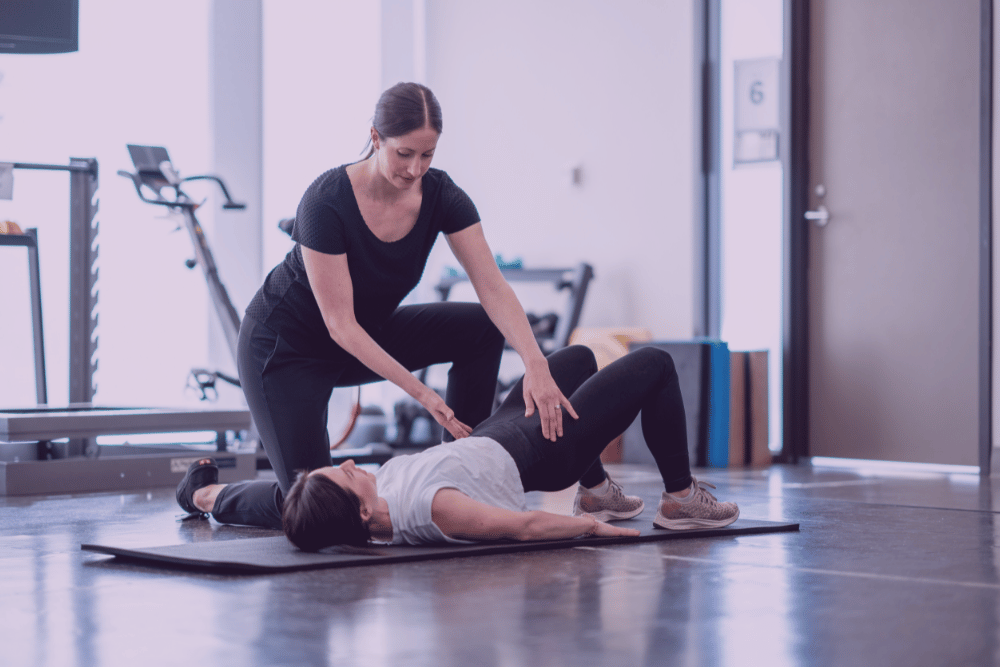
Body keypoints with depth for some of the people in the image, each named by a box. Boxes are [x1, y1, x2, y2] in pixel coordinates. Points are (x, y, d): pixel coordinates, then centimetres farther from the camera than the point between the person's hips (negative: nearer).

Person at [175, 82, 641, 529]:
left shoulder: (440, 196, -16)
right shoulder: (327, 202, -31)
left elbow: (494, 289, -24)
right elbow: (340, 325, -29)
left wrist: (536, 365, -40)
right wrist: (422, 393, -34)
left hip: (368, 334, 6)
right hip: (286, 344, -6)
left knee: (482, 327, -16)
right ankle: (204, 492, 18)